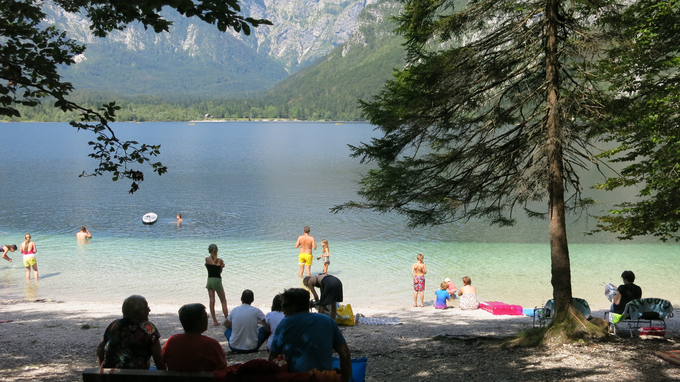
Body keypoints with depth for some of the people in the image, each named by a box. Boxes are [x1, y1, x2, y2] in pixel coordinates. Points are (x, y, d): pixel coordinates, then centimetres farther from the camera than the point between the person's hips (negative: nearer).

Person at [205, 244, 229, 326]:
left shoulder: (207, 259, -3)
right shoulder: (220, 260, -7)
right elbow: (220, 271, 1)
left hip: (210, 280, 2)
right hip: (217, 280, -2)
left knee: (212, 301, 8)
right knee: (223, 301, 7)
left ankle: (214, 321, 8)